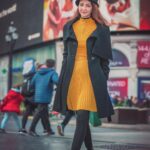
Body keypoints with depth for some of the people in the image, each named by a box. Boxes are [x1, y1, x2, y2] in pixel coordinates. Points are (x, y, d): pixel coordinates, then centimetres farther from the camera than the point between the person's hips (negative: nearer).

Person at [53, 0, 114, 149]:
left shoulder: (101, 28, 4)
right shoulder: (69, 27, 13)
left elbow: (105, 58, 4)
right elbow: (66, 54, 16)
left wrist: (104, 80, -2)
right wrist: (63, 77, 9)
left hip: (91, 76, -4)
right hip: (72, 75, 4)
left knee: (82, 116, -12)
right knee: (81, 116, 10)